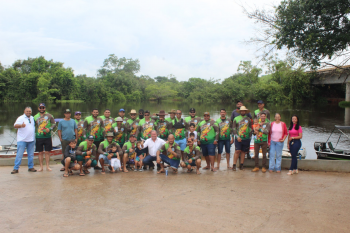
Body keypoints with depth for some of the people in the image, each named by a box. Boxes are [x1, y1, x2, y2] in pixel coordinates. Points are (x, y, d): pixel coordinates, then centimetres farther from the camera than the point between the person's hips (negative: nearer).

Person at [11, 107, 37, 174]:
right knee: (19, 155, -5)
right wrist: (21, 125, -40)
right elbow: (15, 125, -20)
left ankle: (31, 167, 19)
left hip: (31, 140, 5)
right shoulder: (21, 118, -6)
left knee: (31, 155, 10)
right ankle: (16, 168, 1)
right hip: (22, 140, -5)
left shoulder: (32, 118, 14)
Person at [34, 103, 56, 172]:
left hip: (47, 136, -1)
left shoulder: (49, 115, 5)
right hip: (38, 137, 1)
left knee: (47, 152, 3)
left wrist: (50, 129, -15)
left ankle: (47, 166, 11)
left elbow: (54, 124, 3)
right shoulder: (35, 116, 10)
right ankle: (41, 167, 12)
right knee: (40, 152, 5)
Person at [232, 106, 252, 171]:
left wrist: (250, 136, 8)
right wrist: (237, 136, -8)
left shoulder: (248, 119, 10)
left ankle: (241, 165, 14)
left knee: (243, 151, 5)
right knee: (237, 151, -9)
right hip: (238, 138, -2)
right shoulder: (236, 118, 5)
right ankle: (234, 165, -4)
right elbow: (233, 128, 2)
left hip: (246, 138, 2)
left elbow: (250, 129, 15)